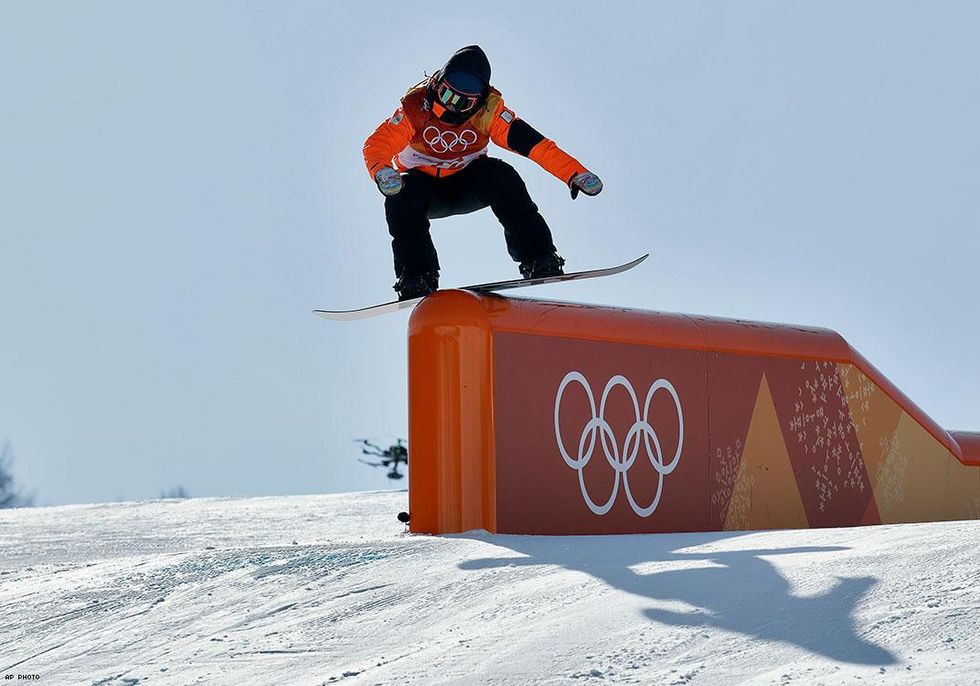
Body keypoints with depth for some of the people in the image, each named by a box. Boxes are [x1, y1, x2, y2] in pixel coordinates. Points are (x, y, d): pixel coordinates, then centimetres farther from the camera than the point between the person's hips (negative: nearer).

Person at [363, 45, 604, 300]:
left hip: (466, 188, 1)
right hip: (425, 189, -1)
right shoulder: (416, 107, -20)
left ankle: (537, 257, -32)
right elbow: (377, 144, -27)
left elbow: (532, 142, -22)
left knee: (500, 176, -29)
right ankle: (415, 276, -27)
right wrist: (382, 171, -51)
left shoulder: (488, 110, -17)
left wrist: (575, 174, -33)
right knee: (401, 197, -34)